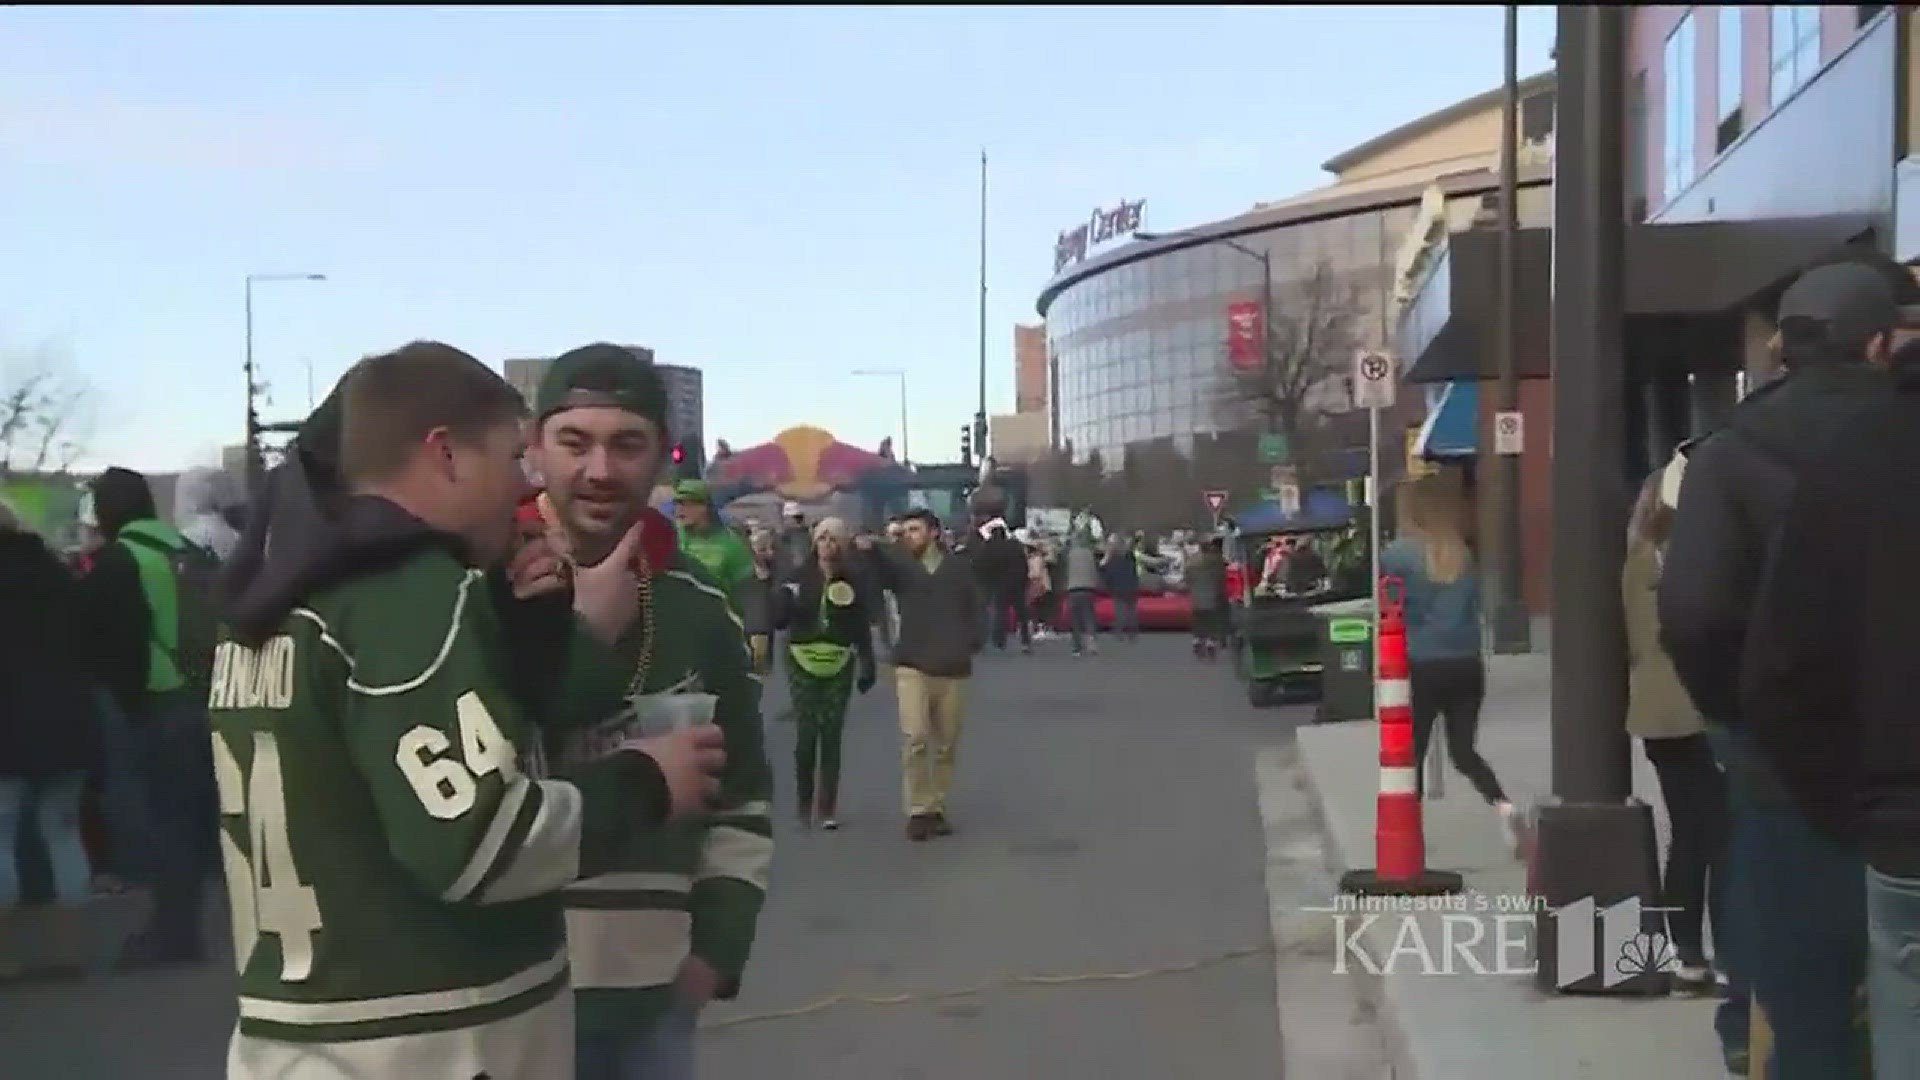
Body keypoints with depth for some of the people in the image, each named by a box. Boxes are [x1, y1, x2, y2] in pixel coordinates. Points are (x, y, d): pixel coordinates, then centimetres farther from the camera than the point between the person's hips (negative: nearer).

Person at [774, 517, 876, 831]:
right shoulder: (800, 578, 1)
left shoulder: (852, 582, 3)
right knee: (807, 733, -5)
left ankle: (828, 807, 9)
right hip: (803, 663, -1)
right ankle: (804, 805, 7)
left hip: (839, 665, 1)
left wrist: (867, 667, 4)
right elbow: (779, 619, -2)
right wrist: (785, 597, -22)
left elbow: (863, 628, 6)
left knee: (831, 734, 2)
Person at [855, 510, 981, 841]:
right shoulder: (902, 565, 5)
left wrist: (970, 644, -8)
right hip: (912, 665, -2)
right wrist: (872, 549, -40)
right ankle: (918, 811, -6)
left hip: (953, 669, 2)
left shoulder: (959, 569, 8)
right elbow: (882, 570, -18)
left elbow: (972, 610, 9)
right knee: (915, 738, -13)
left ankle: (937, 808, 19)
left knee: (946, 744, 8)